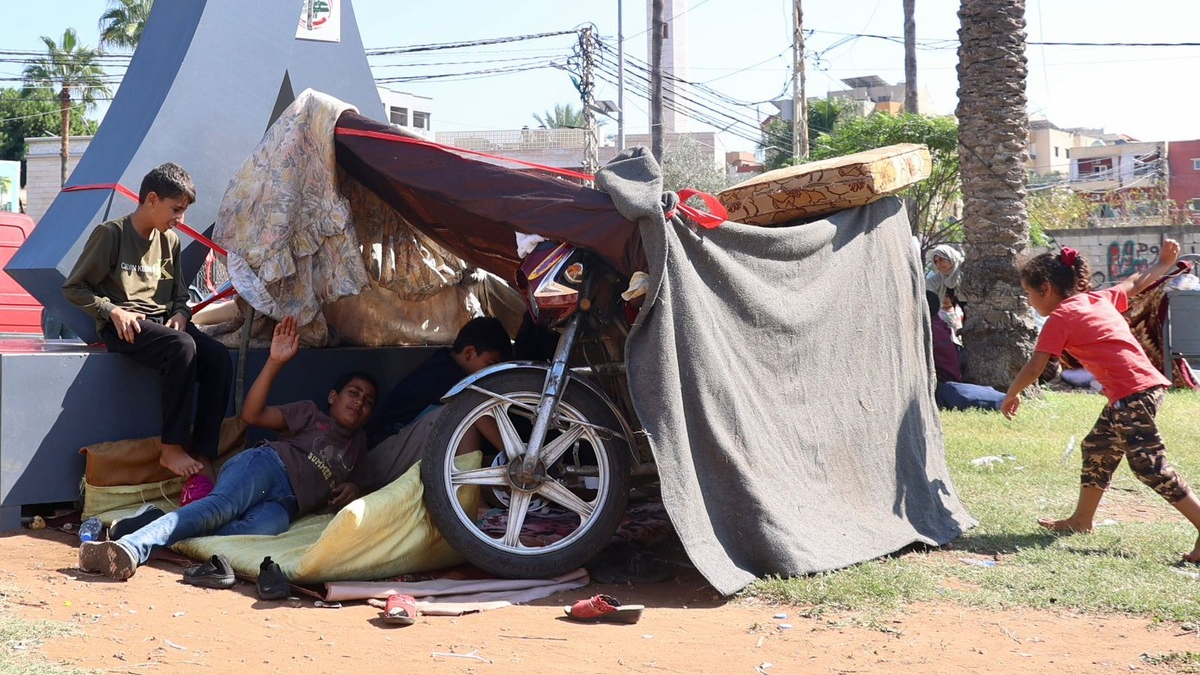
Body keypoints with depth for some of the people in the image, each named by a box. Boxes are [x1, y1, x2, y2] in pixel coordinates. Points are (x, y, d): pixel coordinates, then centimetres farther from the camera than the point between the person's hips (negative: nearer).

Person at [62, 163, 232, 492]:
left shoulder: (170, 241, 15)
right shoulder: (111, 234, -4)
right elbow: (74, 288, -2)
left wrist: (180, 314, 1)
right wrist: (113, 311, -15)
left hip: (163, 323, 6)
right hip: (123, 327, -6)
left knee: (218, 355, -23)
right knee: (182, 346, -35)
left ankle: (202, 460, -24)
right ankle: (172, 448, -25)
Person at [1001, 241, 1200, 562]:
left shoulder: (1060, 317, -6)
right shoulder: (1099, 298, 16)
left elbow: (1034, 369, -7)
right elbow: (1135, 284, 31)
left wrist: (1011, 395, 10)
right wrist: (1165, 263, 48)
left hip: (1133, 394, -10)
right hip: (1147, 385, 10)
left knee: (1151, 468, -9)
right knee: (1098, 449, 20)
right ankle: (1081, 520, 31)